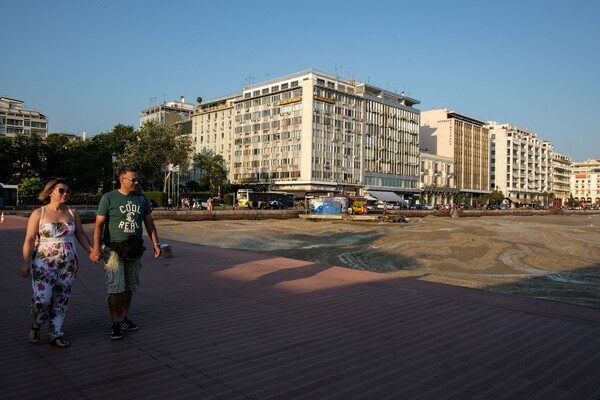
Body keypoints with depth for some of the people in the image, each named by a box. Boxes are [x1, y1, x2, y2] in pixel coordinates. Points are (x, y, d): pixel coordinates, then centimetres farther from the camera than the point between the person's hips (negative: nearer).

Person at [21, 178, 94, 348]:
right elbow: (29, 240, -5)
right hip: (44, 263, -3)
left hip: (68, 264, 3)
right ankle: (35, 325, 21)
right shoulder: (38, 213, -3)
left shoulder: (72, 213, 6)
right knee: (42, 299, -9)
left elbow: (81, 235, 11)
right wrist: (26, 263, -10)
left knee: (61, 301, 7)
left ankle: (56, 335, 19)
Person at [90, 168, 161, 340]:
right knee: (116, 287, -8)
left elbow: (149, 222, 12)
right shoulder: (109, 198, -5)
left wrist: (155, 242, 5)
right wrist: (96, 247, -17)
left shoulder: (142, 198, 8)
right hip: (113, 250, -4)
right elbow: (99, 224, -8)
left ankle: (124, 319, 24)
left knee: (129, 287, 11)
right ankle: (116, 324, 3)